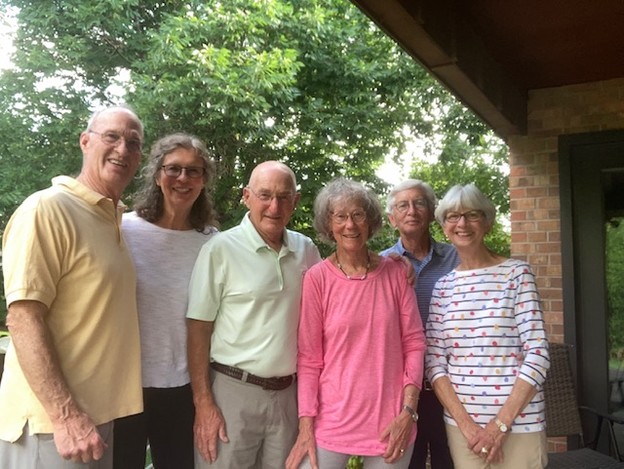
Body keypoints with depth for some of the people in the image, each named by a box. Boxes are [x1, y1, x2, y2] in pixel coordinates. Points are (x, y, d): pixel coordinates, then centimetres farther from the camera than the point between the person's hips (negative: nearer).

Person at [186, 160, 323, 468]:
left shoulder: (306, 250, 4)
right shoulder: (221, 249, -10)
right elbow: (198, 328, -9)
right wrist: (203, 403, -11)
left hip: (287, 393, 4)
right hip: (232, 390, -4)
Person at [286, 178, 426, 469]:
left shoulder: (395, 273, 0)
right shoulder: (317, 278, -6)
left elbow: (413, 343, 2)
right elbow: (309, 358, -4)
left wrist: (408, 411, -5)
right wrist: (306, 426, -8)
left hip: (390, 422, 2)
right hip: (331, 421, -1)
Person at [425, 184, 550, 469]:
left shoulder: (516, 273, -4)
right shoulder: (443, 286, 4)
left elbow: (538, 354, -9)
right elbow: (434, 362, 1)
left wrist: (501, 423, -13)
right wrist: (464, 422, -10)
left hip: (518, 424, -2)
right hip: (460, 423, 3)